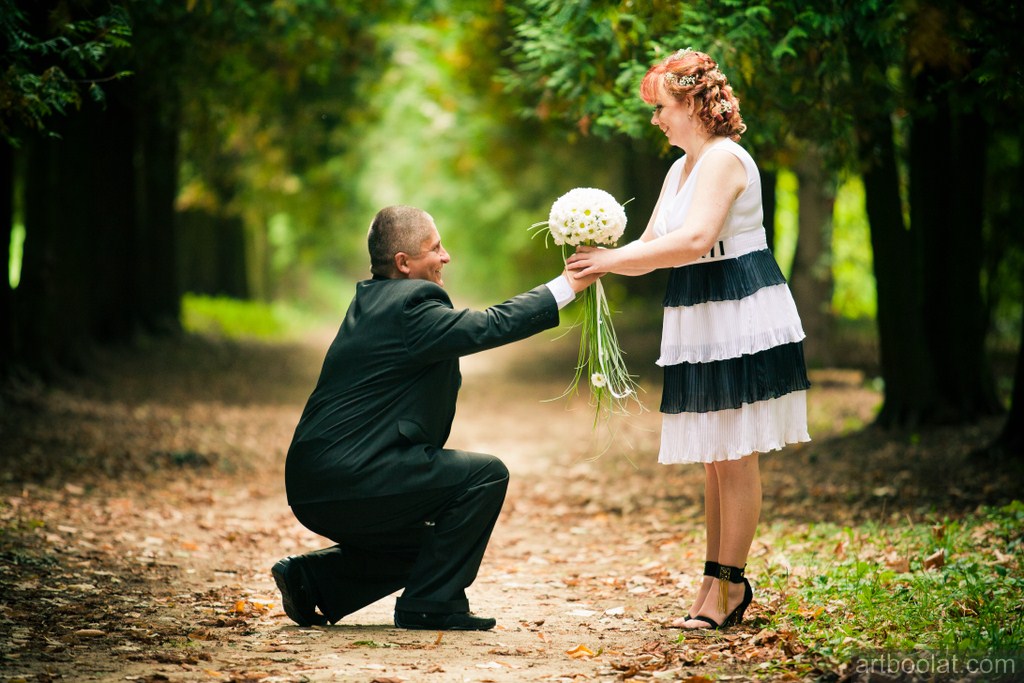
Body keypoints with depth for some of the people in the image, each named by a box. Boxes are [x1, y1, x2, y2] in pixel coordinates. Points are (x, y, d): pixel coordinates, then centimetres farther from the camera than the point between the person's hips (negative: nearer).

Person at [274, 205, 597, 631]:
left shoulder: (370, 300, 17)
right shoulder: (409, 305, -14)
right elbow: (490, 327, -16)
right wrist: (565, 287, -10)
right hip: (349, 479, -10)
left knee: (424, 545, 26)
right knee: (486, 475, -9)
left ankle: (311, 579, 16)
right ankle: (430, 603, -4)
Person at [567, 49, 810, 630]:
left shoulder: (724, 158, -14)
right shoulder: (681, 169, 17)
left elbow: (695, 240, -27)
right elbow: (651, 246, 15)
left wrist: (611, 260, -24)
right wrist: (602, 260, -5)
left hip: (742, 318, -10)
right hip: (702, 324, 10)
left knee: (735, 455, -5)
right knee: (717, 457, 12)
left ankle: (728, 584, -1)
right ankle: (719, 581, 18)